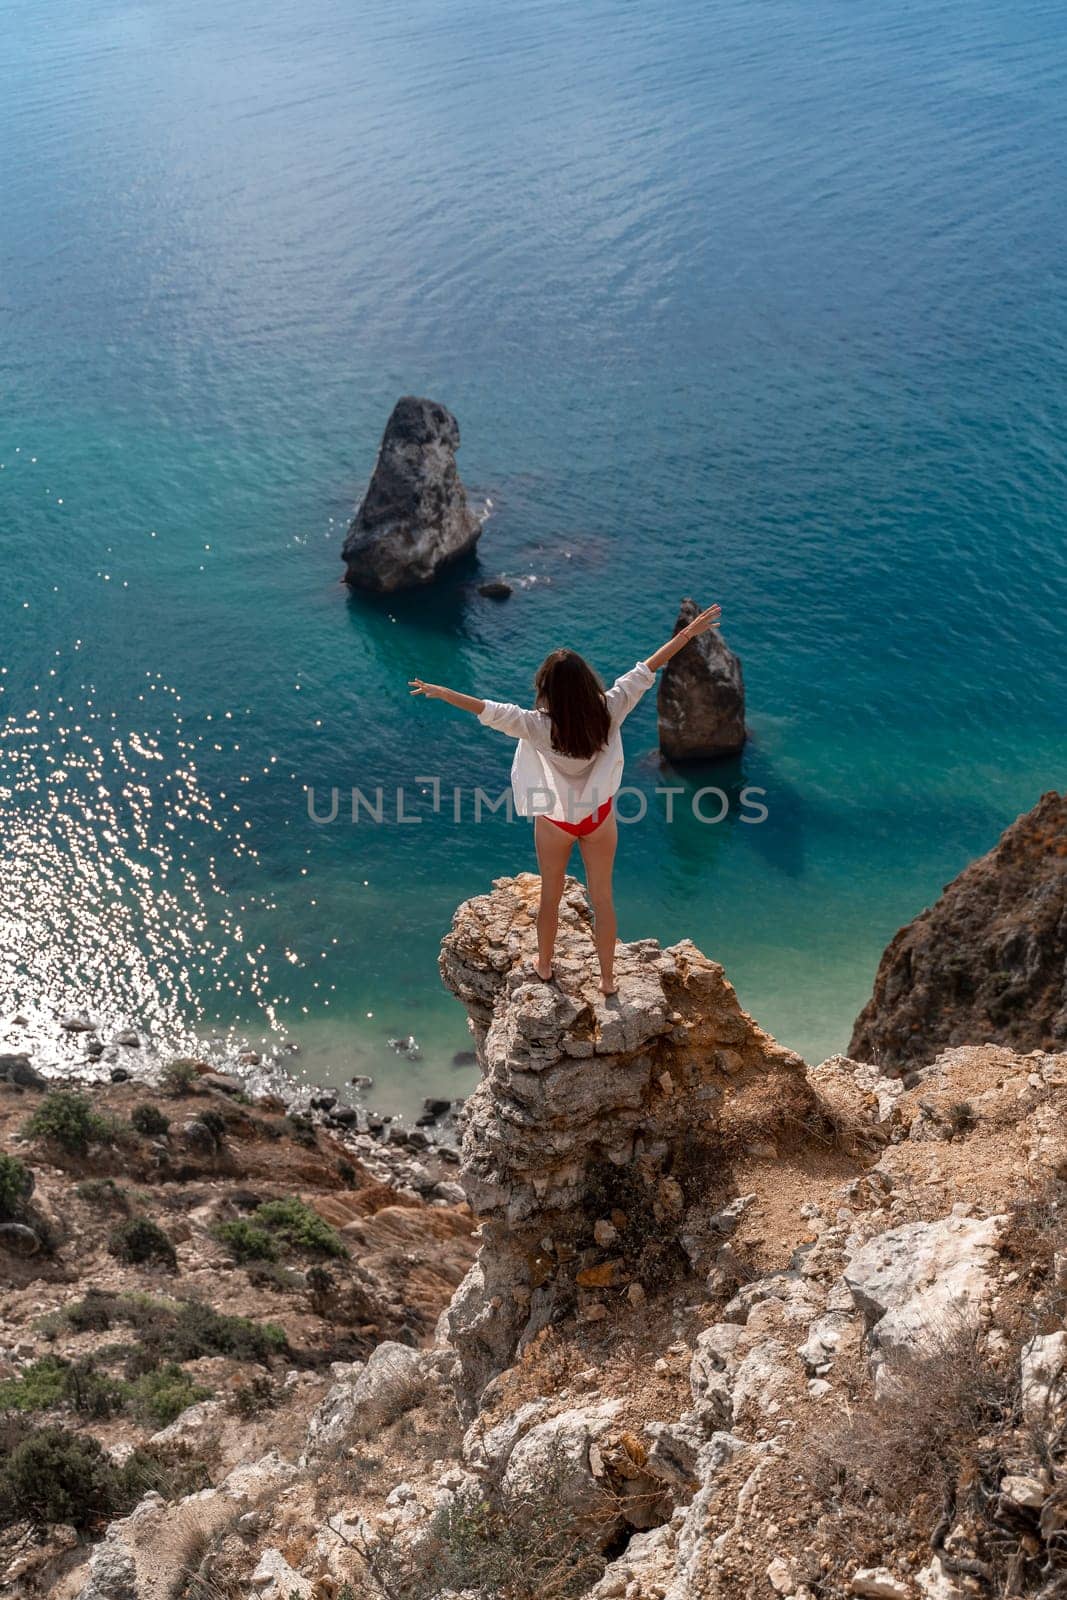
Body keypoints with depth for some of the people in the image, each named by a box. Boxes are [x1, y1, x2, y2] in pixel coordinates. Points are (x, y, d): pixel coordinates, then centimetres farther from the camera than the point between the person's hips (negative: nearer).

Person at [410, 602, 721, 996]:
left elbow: (489, 711, -32)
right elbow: (647, 670, -15)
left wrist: (440, 692, -23)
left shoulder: (539, 726, -29)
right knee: (602, 899, 17)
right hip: (599, 816, 2)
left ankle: (544, 965, 42)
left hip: (555, 820, -2)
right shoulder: (608, 711, -22)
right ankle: (607, 978, 31)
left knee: (550, 897, 21)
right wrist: (689, 633, -7)